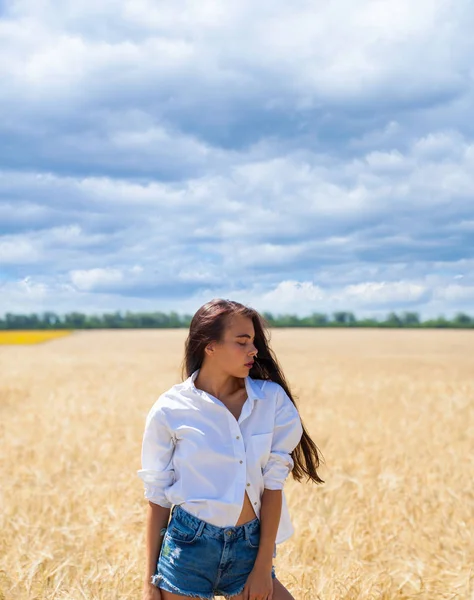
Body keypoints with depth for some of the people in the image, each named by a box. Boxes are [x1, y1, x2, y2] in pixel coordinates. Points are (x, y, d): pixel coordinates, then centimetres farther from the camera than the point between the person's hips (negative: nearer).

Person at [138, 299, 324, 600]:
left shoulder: (271, 399, -2)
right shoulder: (170, 410, -6)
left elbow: (273, 482, -1)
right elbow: (158, 497, 0)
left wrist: (263, 565, -5)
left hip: (250, 547, 2)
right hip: (190, 546, -2)